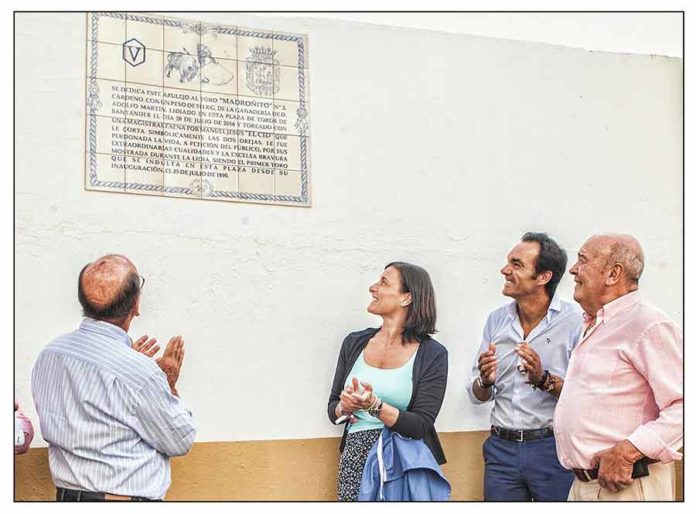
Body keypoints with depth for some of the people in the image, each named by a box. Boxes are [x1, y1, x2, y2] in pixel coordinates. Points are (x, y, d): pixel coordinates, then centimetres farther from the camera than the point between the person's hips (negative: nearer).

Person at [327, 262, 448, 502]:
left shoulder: (432, 355, -7)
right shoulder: (354, 343, 5)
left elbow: (421, 426, -13)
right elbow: (333, 407, 12)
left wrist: (375, 406, -26)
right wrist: (344, 408, -11)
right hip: (355, 459, 3)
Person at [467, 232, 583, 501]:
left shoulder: (575, 320, -8)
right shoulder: (496, 320, 8)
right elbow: (477, 396, 10)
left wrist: (544, 380, -25)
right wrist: (485, 382, -10)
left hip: (554, 448, -4)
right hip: (501, 447, 4)